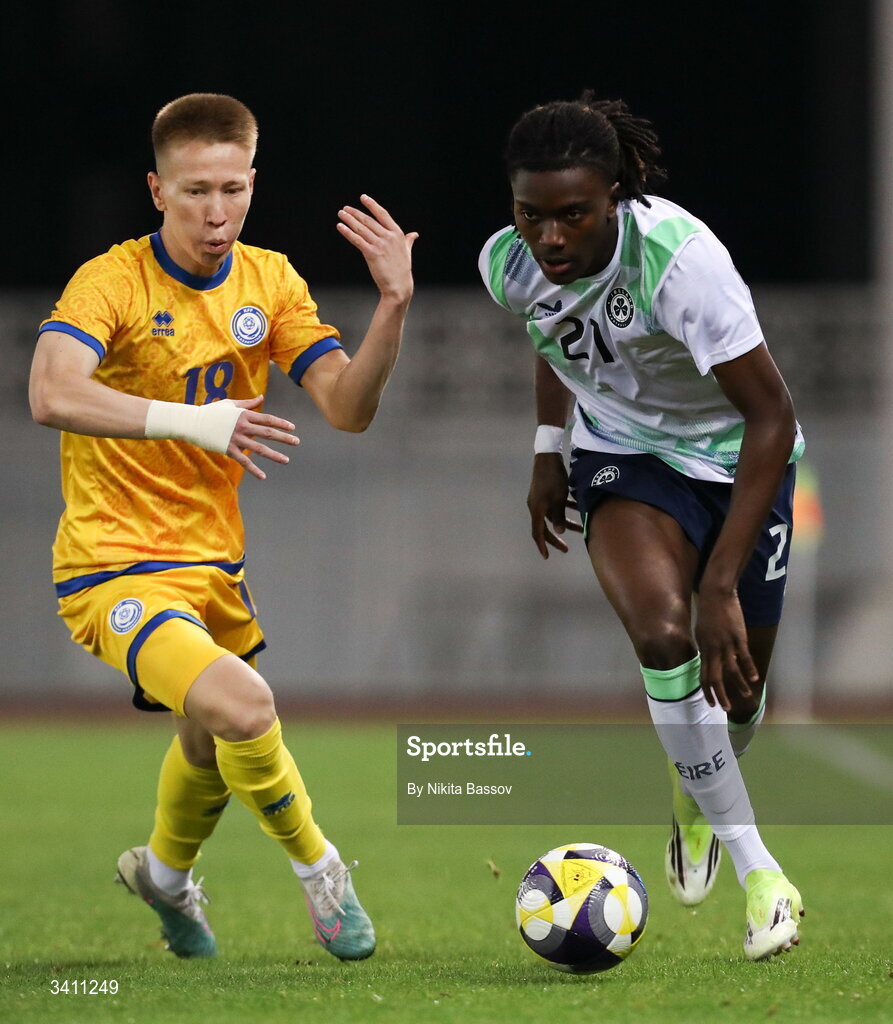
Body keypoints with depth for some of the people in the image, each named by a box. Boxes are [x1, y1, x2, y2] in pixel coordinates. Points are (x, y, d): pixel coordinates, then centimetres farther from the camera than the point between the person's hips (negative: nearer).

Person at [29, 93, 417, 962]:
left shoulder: (268, 282, 1)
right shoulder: (112, 281, -18)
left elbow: (347, 407, -7)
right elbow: (51, 394, -36)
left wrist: (393, 307, -23)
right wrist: (190, 419, -46)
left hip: (212, 563, 7)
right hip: (114, 565, -7)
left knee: (213, 743, 26)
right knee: (240, 704, -29)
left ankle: (164, 873, 58)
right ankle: (317, 871, -4)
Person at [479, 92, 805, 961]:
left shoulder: (679, 258, -35)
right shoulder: (510, 264, -19)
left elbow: (772, 416, -33)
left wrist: (721, 581, -37)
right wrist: (547, 449, 8)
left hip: (738, 455, -2)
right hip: (622, 453, 2)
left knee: (738, 681, 4)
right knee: (663, 636, -26)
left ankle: (697, 787, 44)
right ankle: (757, 871, -19)